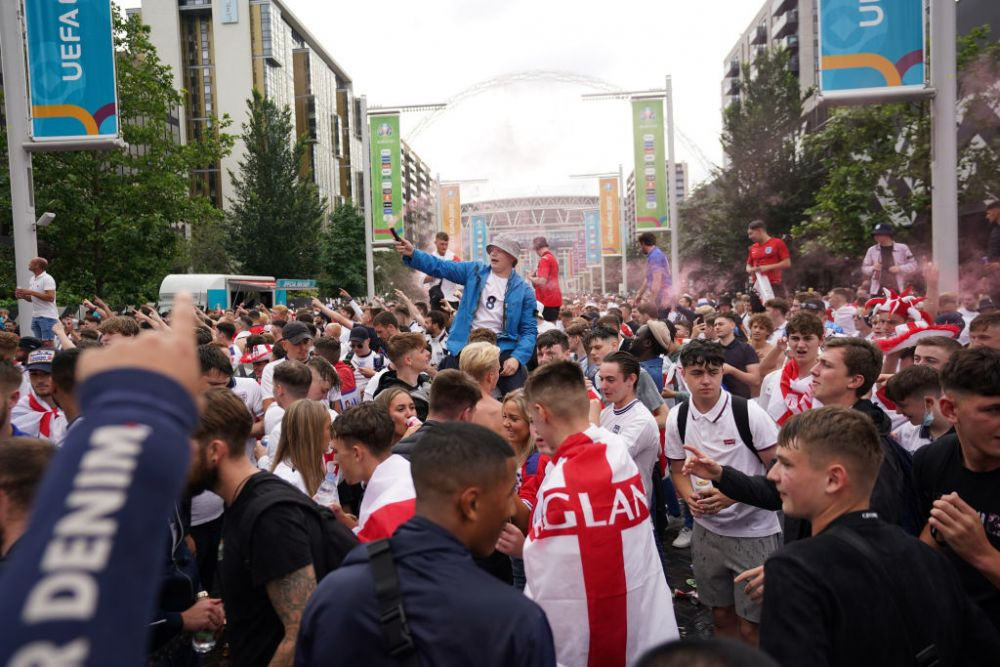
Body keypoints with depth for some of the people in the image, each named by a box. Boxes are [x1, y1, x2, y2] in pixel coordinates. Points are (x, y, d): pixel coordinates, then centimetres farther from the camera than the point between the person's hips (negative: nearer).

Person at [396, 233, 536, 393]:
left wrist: (517, 358, -18)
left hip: (502, 347, -1)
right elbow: (439, 267, -2)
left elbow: (529, 330, -3)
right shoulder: (475, 271, 4)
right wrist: (412, 254, -19)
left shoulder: (523, 290, -2)